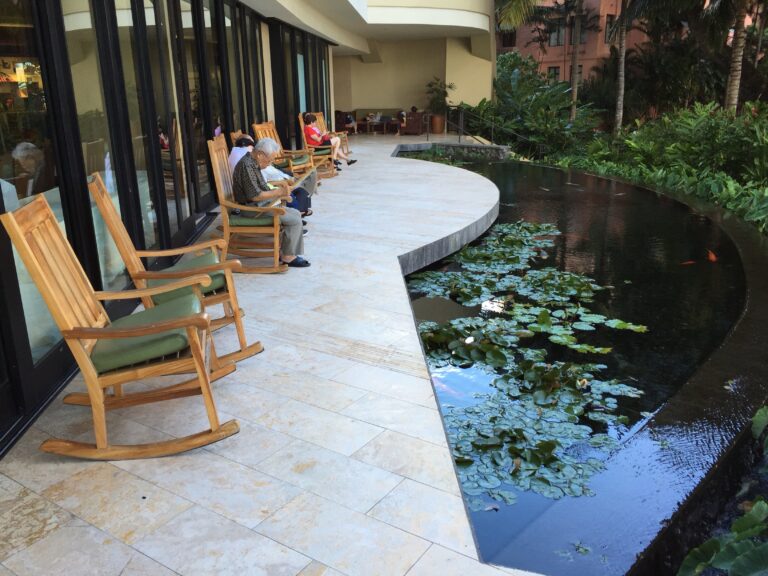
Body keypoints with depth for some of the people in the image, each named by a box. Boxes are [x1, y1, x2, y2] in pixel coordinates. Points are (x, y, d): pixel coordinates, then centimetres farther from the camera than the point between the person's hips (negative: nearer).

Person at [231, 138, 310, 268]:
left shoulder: (253, 164, 12)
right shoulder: (246, 166, -20)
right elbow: (255, 196, -24)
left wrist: (279, 193, 4)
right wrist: (277, 192, -15)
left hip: (260, 205, 10)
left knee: (295, 214, 7)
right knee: (294, 220, -14)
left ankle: (284, 252, 6)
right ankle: (287, 256, -3)